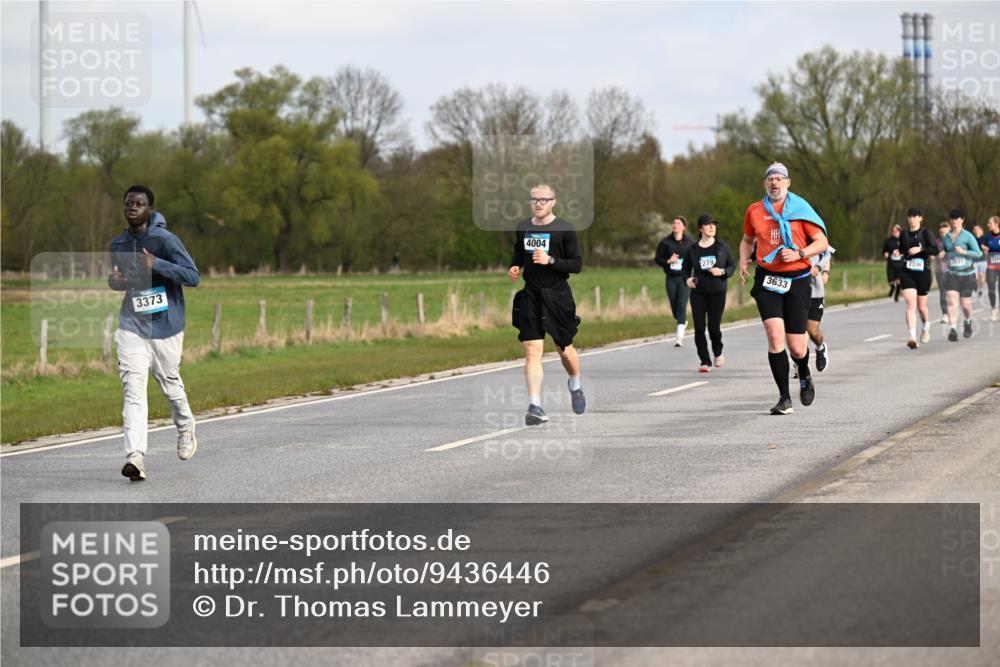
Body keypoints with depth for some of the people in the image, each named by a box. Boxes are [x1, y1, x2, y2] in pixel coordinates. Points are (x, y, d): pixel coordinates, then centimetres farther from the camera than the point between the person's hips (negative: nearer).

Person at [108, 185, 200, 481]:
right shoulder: (118, 244, 6)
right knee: (133, 388, -13)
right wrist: (115, 282, -2)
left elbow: (193, 277, -17)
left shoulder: (164, 240, -12)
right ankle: (135, 456, -23)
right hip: (132, 326, 3)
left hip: (165, 324, -3)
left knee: (169, 383, 12)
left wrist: (156, 264, -28)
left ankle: (186, 429, 44)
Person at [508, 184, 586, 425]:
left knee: (565, 349, 11)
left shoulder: (564, 229, -6)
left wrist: (550, 260, -21)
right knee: (532, 350, -9)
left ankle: (575, 386, 43)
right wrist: (514, 268, 5)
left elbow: (577, 265, -8)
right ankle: (535, 407, -12)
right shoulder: (523, 227, 7)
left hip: (557, 297, -2)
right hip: (530, 296, 2)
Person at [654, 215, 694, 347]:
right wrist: (668, 261, -14)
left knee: (682, 306, -13)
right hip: (671, 278, 2)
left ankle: (679, 336, -14)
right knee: (674, 307, 10)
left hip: (684, 278, -2)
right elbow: (657, 258, 4)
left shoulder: (690, 242, -1)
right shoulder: (665, 242, 0)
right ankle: (683, 322, 43)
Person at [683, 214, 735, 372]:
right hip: (698, 293, 1)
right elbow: (686, 269, 14)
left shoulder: (722, 247, 1)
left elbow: (733, 266, 7)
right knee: (699, 328, -4)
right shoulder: (692, 249, 3)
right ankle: (705, 361, 6)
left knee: (714, 327, -4)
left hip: (717, 293, -1)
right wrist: (687, 279, -6)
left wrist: (722, 272, -13)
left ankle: (718, 353, 27)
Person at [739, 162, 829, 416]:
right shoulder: (754, 211, 8)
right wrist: (743, 261, 6)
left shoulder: (799, 209, 0)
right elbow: (747, 240, 25)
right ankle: (784, 398, -10)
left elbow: (822, 242, 1)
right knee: (775, 335, -17)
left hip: (796, 280, -1)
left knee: (796, 347, -1)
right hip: (767, 280, 1)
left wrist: (799, 254, -16)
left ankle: (804, 376, 36)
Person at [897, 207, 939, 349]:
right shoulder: (904, 235, 9)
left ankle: (925, 328, 45)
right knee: (911, 305, -16)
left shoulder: (926, 233, -2)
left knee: (921, 306, 13)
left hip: (923, 273, -1)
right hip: (907, 273, 1)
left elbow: (935, 250, -12)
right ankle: (912, 337, -25)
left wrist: (921, 249, -24)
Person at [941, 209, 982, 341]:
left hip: (966, 274, -2)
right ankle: (953, 329, -19)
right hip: (952, 274, 2)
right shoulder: (947, 237, 7)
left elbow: (978, 253, -9)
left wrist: (963, 252, -21)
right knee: (952, 301, -15)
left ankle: (968, 322, 38)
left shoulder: (967, 236, -6)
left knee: (966, 304, 6)